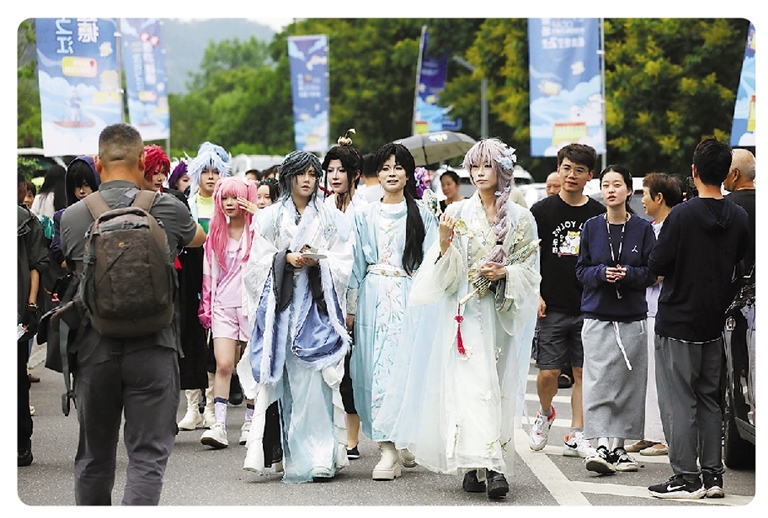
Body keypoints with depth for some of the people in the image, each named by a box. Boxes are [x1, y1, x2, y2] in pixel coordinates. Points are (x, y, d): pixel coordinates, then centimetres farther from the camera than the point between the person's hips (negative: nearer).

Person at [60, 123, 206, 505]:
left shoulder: (73, 217, -1)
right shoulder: (166, 208, -2)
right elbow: (199, 238, 21)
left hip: (94, 349, 2)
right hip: (152, 349, -2)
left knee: (94, 458, 15)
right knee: (148, 456, -2)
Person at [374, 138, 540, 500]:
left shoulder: (521, 219, 6)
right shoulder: (458, 213, 4)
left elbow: (530, 270, 7)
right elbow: (444, 271, 0)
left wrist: (505, 273, -11)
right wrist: (444, 242, -18)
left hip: (502, 313, 2)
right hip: (465, 311, -2)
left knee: (500, 385, 2)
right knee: (471, 383, -13)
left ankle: (488, 463, 8)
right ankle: (484, 466, -18)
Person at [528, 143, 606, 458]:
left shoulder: (599, 214, 5)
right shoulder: (542, 210, 1)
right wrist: (535, 295, -6)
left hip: (588, 308, 2)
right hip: (552, 307, -2)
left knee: (583, 372, 3)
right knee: (548, 372, -4)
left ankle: (576, 437, 9)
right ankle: (545, 414, 25)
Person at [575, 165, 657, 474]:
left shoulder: (643, 229, 2)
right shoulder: (591, 227, 4)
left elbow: (652, 272, 2)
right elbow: (581, 269, 6)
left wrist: (627, 274, -16)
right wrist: (602, 273, -14)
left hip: (632, 318, 0)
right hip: (597, 316, 0)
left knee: (628, 385, 3)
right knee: (597, 383, -10)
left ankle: (618, 446, 13)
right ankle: (602, 446, -13)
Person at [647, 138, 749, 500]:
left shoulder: (682, 215, -17)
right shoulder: (739, 218, -1)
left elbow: (657, 266, -11)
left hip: (677, 322, -6)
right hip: (714, 323, 6)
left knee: (679, 402, -1)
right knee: (709, 400, 14)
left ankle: (686, 478, -1)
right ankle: (712, 475, 15)